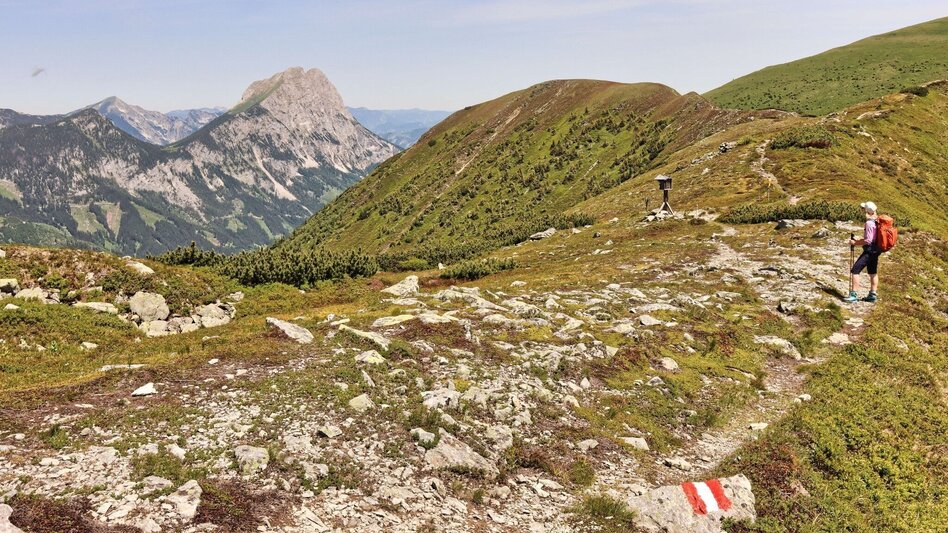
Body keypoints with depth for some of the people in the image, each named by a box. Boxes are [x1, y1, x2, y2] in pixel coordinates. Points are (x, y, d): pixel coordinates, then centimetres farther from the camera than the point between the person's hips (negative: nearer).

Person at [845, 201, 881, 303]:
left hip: (869, 251, -10)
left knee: (855, 270, -8)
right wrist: (858, 240, 15)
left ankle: (854, 294, -10)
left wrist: (855, 243, -13)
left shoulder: (869, 223, -20)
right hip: (876, 251, 10)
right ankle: (873, 294, 25)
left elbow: (868, 241, -23)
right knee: (873, 272, 18)